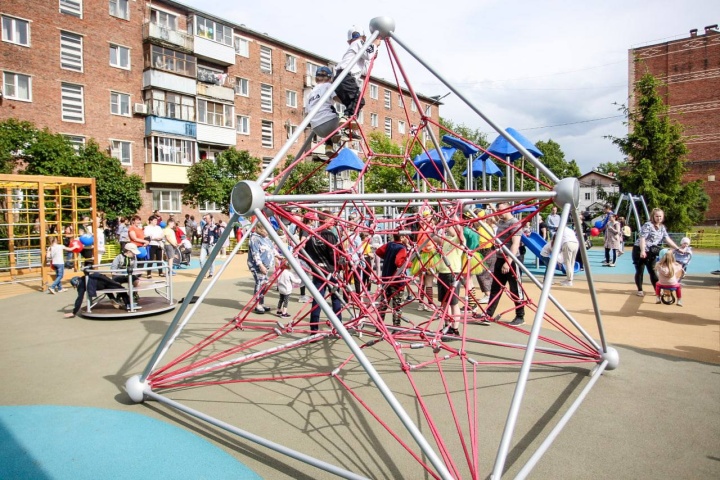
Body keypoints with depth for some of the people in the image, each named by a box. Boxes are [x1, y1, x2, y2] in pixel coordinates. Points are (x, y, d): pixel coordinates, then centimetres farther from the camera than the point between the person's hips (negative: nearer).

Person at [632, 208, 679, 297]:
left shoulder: (662, 227, 11)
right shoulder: (647, 225, -13)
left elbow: (667, 239, 9)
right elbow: (642, 238, -20)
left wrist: (677, 248, 2)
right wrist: (642, 251, -28)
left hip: (651, 253, 6)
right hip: (640, 251, -6)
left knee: (653, 271, 10)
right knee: (639, 271, 1)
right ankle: (640, 290, 11)